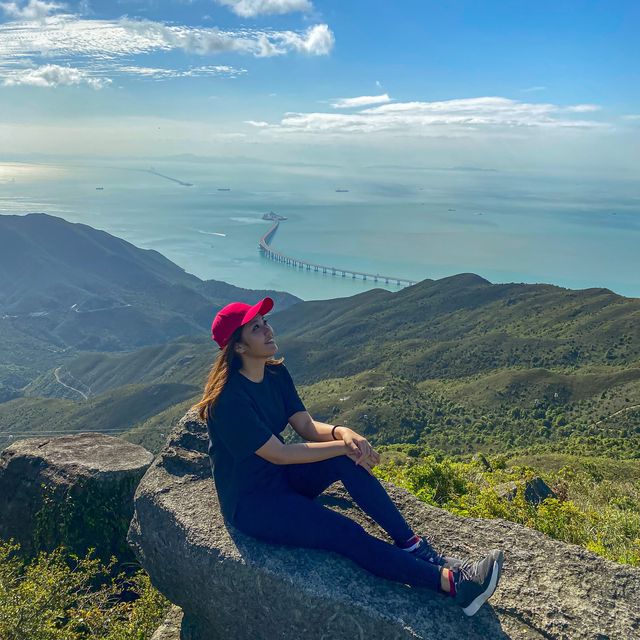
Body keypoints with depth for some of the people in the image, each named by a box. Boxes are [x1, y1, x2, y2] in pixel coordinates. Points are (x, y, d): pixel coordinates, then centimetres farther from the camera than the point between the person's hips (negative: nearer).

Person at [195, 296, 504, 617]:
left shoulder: (276, 373, 0)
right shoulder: (228, 398, -25)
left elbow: (307, 426, -3)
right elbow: (278, 454, -25)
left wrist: (341, 431, -25)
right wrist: (343, 445, -22)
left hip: (283, 477, 7)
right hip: (250, 503, -7)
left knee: (348, 459, -20)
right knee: (346, 534, -23)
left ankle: (412, 544, -19)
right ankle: (450, 582, -25)